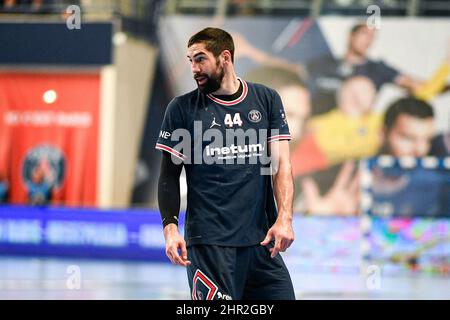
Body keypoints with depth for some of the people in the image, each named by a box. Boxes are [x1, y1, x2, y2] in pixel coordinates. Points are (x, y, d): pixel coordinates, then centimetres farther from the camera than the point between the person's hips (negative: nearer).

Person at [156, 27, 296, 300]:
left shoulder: (266, 100, 9)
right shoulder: (182, 109, 4)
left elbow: (281, 164, 4)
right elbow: (169, 175, 5)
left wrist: (284, 218, -9)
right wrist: (170, 226, -8)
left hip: (262, 239, 2)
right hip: (208, 242, -2)